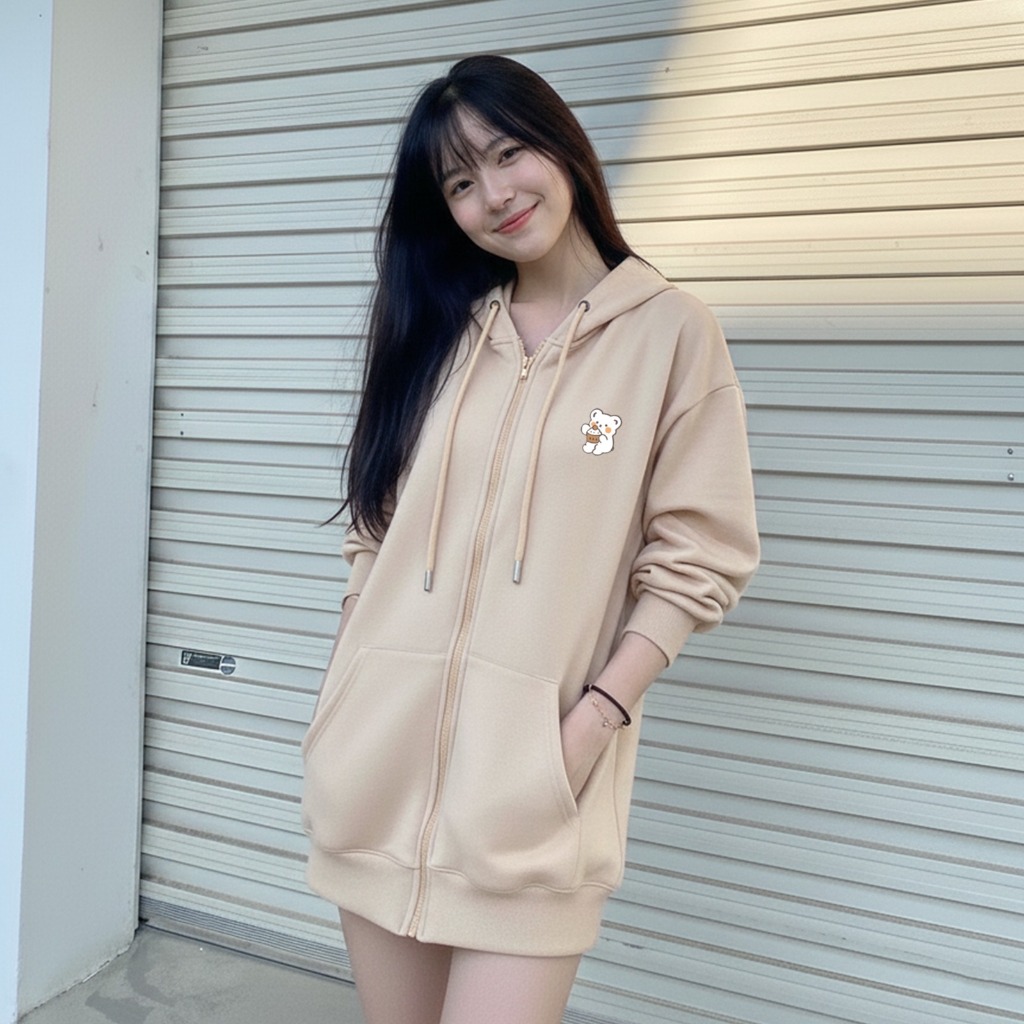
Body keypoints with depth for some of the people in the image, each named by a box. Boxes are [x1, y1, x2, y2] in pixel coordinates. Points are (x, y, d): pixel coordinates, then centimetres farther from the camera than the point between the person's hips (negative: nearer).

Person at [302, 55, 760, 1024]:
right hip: (380, 744, 4)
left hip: (530, 762, -4)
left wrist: (595, 719, -13)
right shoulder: (437, 330, 11)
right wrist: (341, 702, 5)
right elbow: (374, 531, 12)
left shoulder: (671, 332, -1)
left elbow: (693, 561, -4)